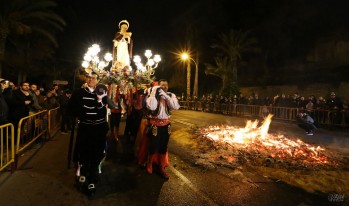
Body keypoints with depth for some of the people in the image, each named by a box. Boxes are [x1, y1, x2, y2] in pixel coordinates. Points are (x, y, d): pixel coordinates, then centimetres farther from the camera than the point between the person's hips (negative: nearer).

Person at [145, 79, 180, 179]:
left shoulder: (171, 95, 0)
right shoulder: (153, 95, -8)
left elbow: (176, 107, -18)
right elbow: (151, 107, -27)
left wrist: (165, 95, -21)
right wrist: (154, 93, -23)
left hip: (166, 124, 3)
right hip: (155, 124, -3)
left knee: (164, 147, 14)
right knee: (153, 146, 8)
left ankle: (161, 168, 33)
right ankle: (149, 164, 37)